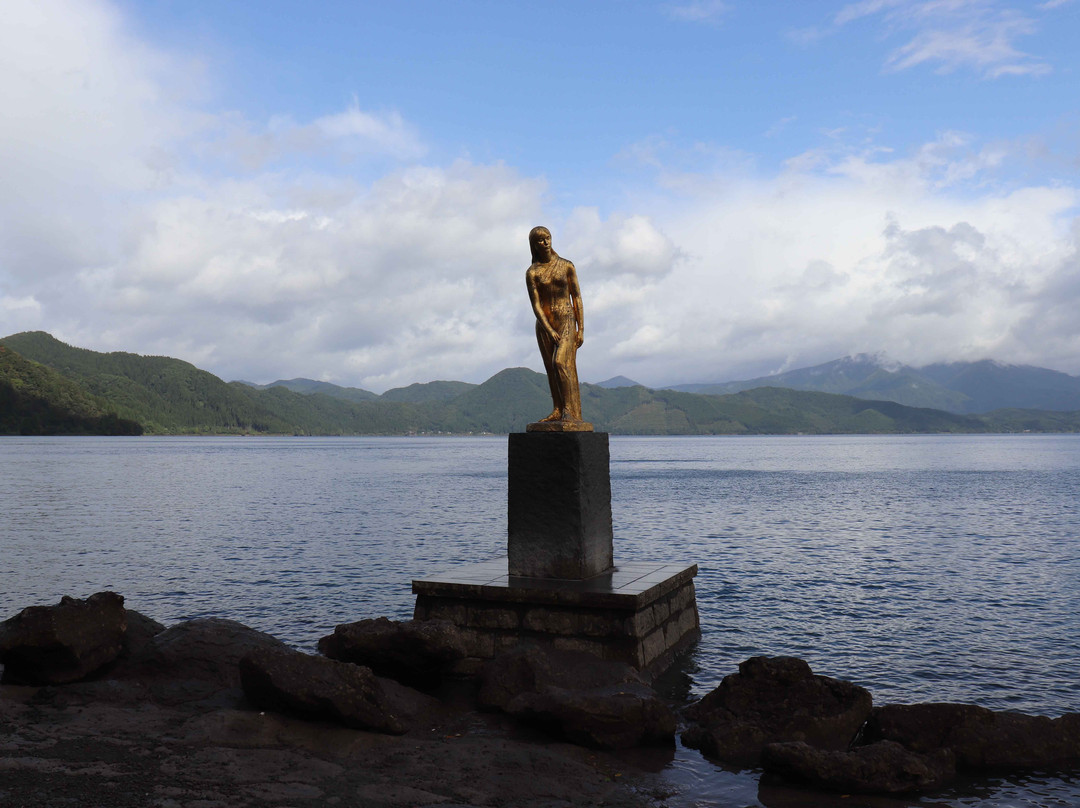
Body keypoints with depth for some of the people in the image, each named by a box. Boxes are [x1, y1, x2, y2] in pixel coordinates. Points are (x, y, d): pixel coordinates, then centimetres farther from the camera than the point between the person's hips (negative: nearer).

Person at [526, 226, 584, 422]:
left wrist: (581, 329, -2)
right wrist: (549, 330, -15)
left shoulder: (566, 266, 3)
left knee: (560, 362, -20)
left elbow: (577, 298, 4)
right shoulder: (532, 272, 2)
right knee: (551, 369, 4)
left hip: (566, 321, -2)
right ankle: (558, 410, 9)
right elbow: (536, 305, -4)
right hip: (544, 324, 2)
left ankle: (569, 409, -19)